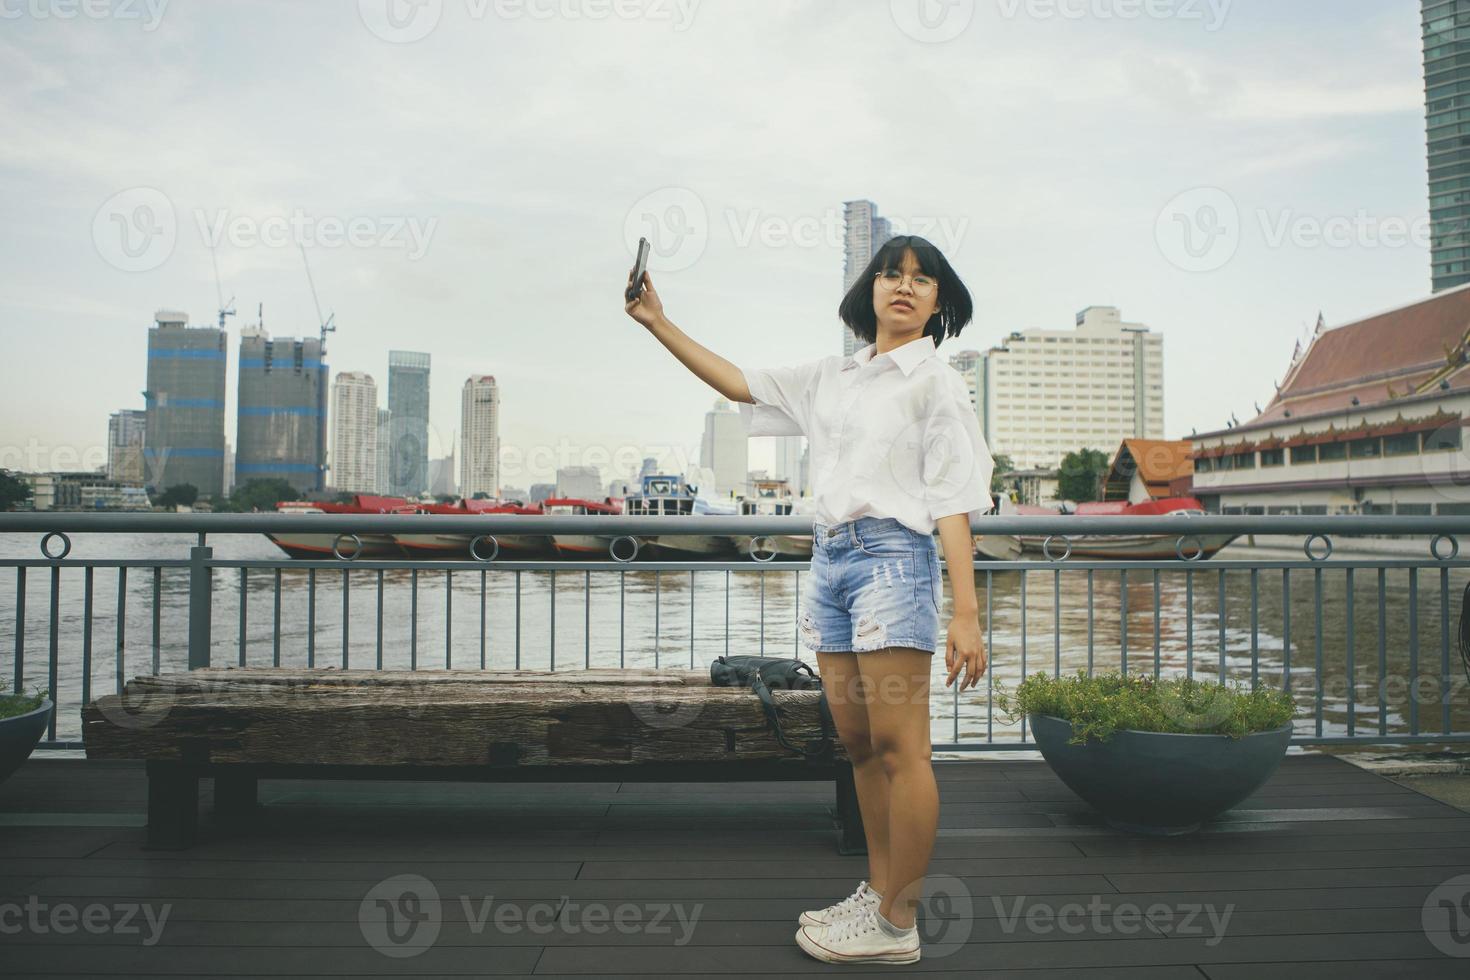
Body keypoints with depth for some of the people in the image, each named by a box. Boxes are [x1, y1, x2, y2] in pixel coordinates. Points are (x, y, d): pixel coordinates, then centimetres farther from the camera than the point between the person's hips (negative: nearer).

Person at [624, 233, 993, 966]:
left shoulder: (936, 383, 0)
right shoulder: (831, 376, 17)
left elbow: (954, 503, -8)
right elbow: (737, 383, 22)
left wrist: (967, 612, -15)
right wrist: (659, 323, 17)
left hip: (892, 558, -6)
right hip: (829, 558, 7)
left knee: (899, 748, -5)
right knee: (859, 745, 11)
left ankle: (898, 923, 5)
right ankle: (876, 892, 23)